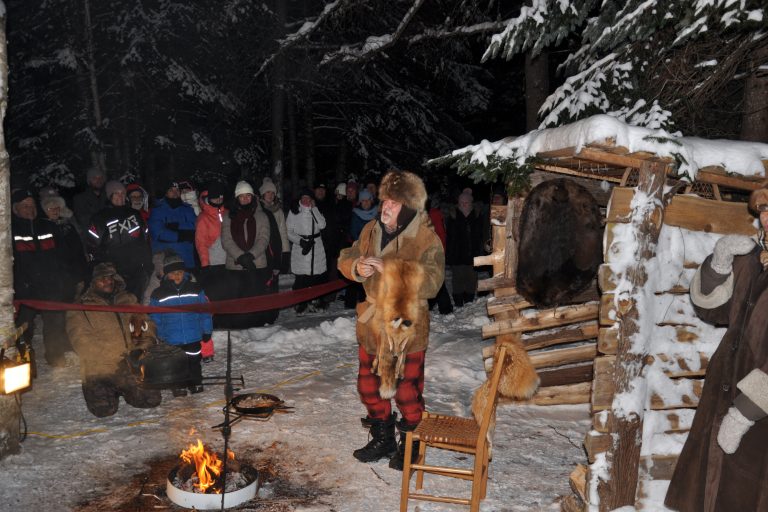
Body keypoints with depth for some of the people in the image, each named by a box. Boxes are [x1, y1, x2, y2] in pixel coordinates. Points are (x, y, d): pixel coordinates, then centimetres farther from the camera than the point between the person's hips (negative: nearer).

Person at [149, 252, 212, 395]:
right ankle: (178, 386, 27)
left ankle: (195, 383, 32)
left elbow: (205, 312, 3)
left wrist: (207, 331, 3)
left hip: (194, 337, 1)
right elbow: (154, 318, 2)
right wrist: (157, 337, 0)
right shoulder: (159, 294, -5)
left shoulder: (196, 289, -2)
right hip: (171, 341, -1)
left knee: (194, 361, 14)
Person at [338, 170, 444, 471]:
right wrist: (357, 267, -15)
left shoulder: (426, 240, -16)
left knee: (407, 391, 6)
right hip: (372, 325, 6)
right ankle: (382, 439, 39)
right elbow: (345, 259, 9)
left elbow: (430, 284, -27)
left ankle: (410, 445, 31)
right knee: (369, 387, 18)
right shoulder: (371, 230, 3)